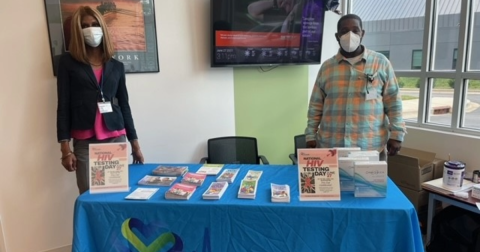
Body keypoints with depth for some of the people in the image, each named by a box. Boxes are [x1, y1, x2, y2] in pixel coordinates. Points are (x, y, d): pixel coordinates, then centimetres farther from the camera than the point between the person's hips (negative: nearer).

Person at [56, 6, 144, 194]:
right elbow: (63, 106, 0)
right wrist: (65, 148, -7)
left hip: (117, 139, 2)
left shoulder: (116, 66, 10)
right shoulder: (68, 62, 3)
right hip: (84, 142, -2)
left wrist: (135, 143, 10)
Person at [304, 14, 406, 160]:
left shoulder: (381, 62, 4)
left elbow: (393, 102, 4)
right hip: (330, 146, 1)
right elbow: (316, 106, 8)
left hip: (371, 147, -1)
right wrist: (311, 136, 5)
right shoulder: (326, 67, 7)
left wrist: (396, 134, -2)